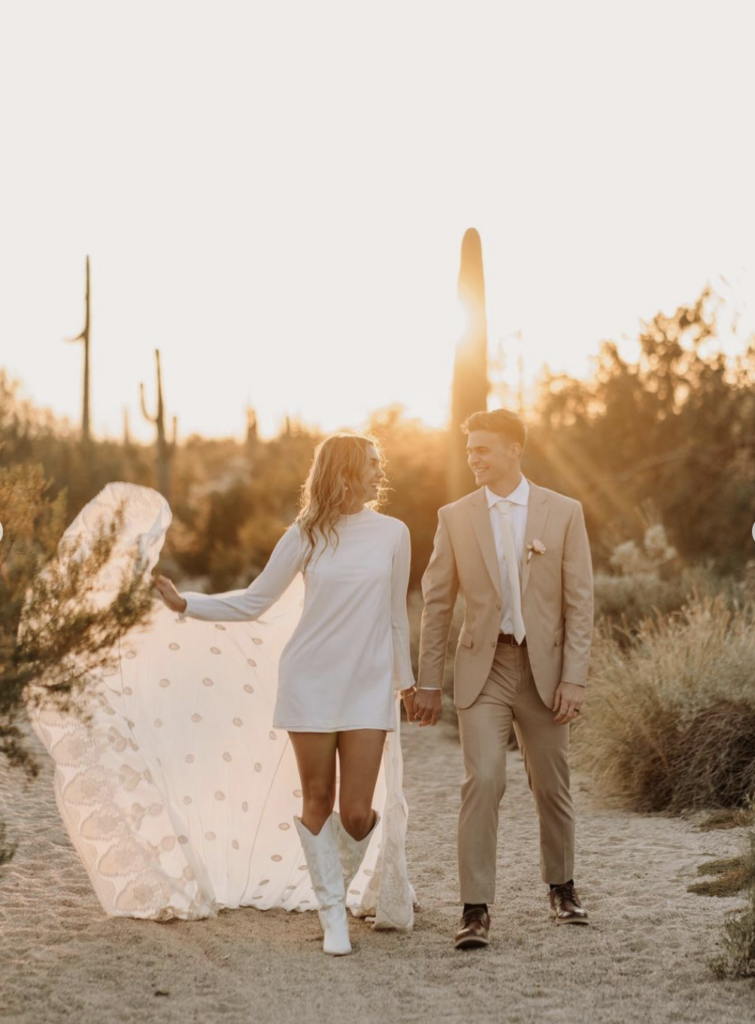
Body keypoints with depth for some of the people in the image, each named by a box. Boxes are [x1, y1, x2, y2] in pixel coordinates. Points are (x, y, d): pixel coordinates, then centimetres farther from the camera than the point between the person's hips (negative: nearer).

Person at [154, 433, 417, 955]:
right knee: (318, 802, 2)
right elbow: (254, 602, 6)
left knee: (357, 813, -4)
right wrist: (185, 603, -4)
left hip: (368, 687, 1)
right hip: (311, 682, 0)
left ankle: (341, 885, 28)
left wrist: (405, 678, 19)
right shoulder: (305, 536, 2)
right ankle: (333, 915, 17)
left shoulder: (392, 534, 4)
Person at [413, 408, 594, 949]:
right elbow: (437, 602, 6)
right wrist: (429, 681, 5)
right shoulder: (456, 517, 3)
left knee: (553, 786, 11)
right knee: (483, 781, -13)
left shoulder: (564, 512, -1)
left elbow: (580, 600, -2)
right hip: (483, 668, 0)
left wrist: (574, 677, -8)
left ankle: (562, 887, 32)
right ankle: (476, 909, -9)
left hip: (544, 667, 0)